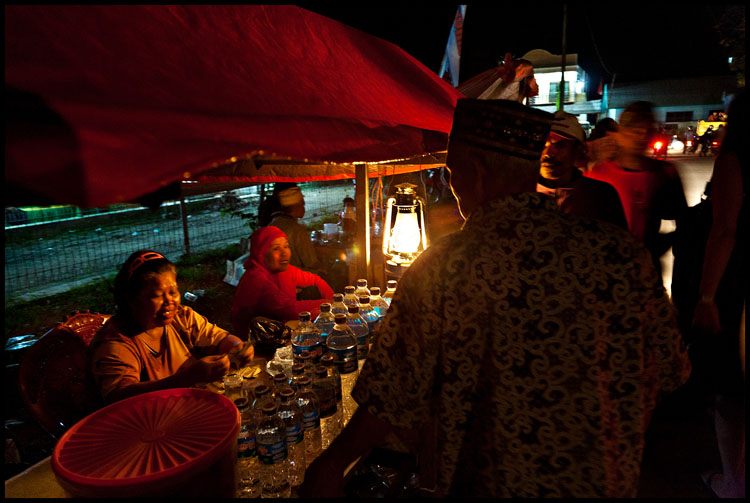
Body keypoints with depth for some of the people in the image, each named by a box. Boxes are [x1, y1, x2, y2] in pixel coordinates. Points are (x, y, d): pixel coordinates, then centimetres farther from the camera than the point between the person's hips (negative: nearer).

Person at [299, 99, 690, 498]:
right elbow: (667, 373, -4)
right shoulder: (621, 252, -15)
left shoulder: (440, 270, -24)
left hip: (490, 484, -3)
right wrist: (619, 453, 14)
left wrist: (332, 464, 0)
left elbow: (392, 399, -17)